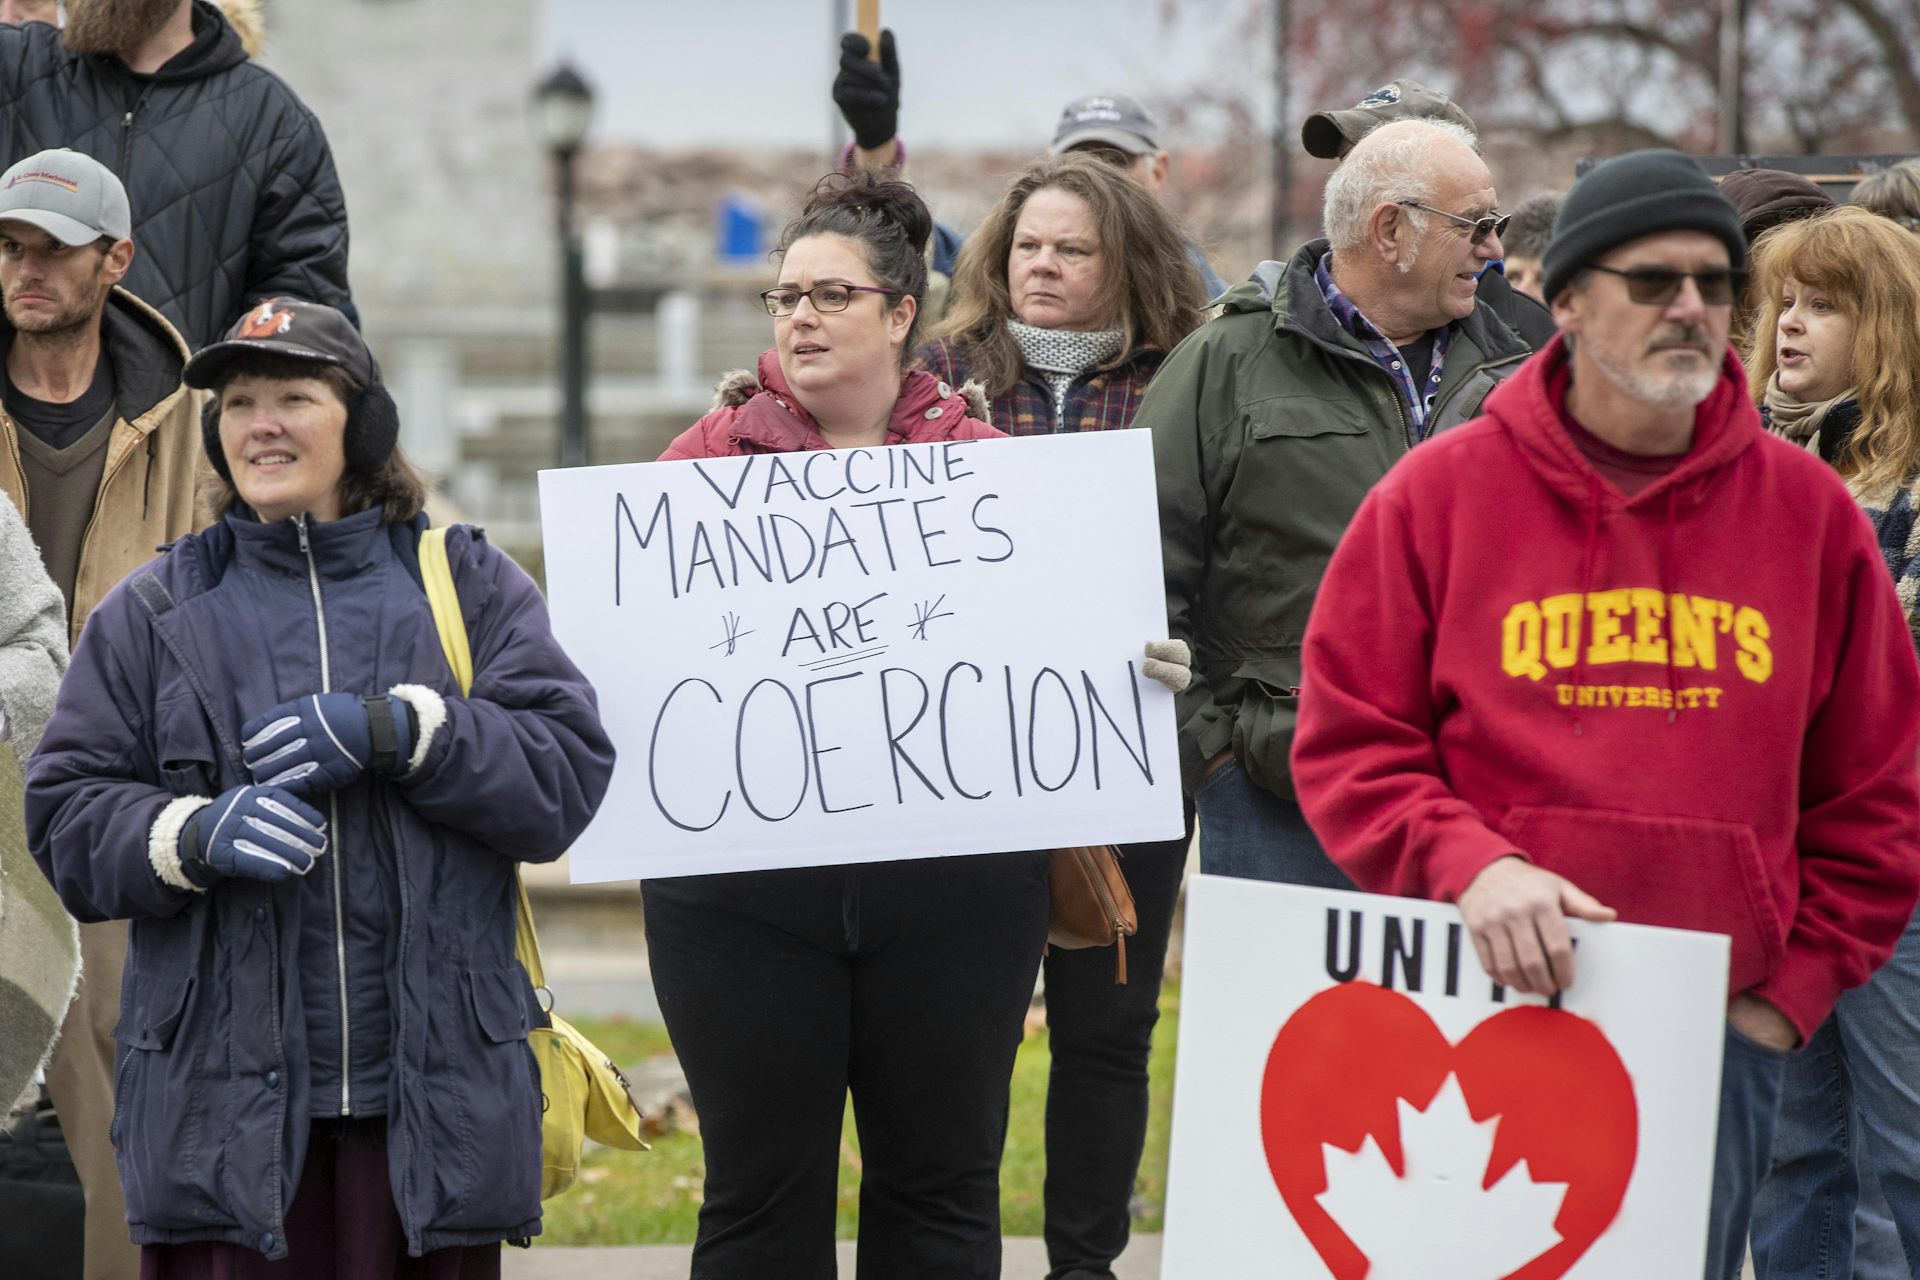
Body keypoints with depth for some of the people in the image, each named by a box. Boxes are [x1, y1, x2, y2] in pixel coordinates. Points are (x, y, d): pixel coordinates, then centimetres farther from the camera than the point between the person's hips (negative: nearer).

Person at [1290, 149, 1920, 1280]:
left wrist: (1791, 990, 3)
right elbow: (1348, 742, 2)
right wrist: (1466, 862, -15)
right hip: (1490, 1000, -1)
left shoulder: (1810, 511, 6)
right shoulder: (1438, 496, 2)